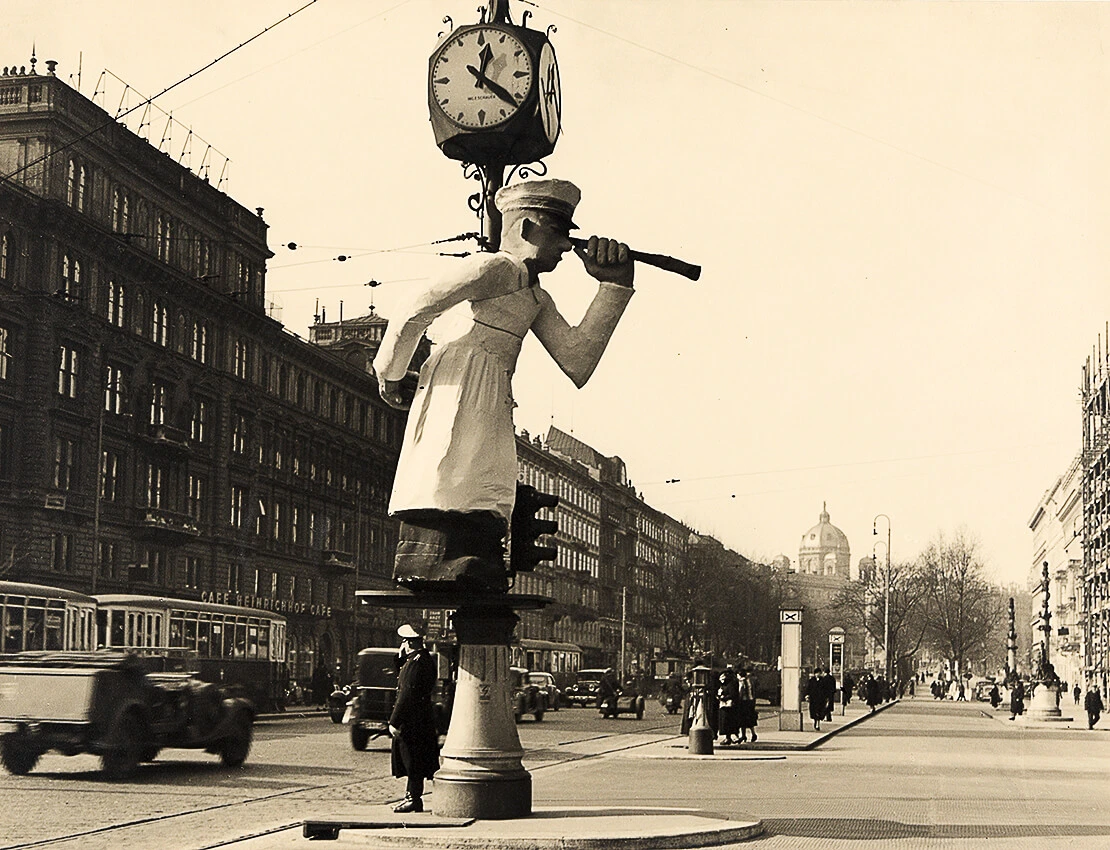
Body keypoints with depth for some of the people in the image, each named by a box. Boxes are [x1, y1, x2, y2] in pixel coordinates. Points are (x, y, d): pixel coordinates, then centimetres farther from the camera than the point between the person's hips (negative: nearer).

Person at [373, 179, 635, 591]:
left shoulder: (537, 299, 25)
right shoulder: (497, 267, -4)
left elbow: (577, 364, 10)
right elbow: (413, 312, -12)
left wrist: (614, 286, 8)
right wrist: (391, 379, 1)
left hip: (494, 400, 10)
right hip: (460, 378, -10)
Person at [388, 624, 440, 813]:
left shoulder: (415, 663, -19)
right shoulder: (427, 659, 12)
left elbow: (407, 695, -22)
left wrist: (394, 722, -18)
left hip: (412, 720, -10)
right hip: (424, 718, 10)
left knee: (412, 762, -3)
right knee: (413, 762, 15)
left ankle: (414, 799, 3)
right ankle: (411, 796, 20)